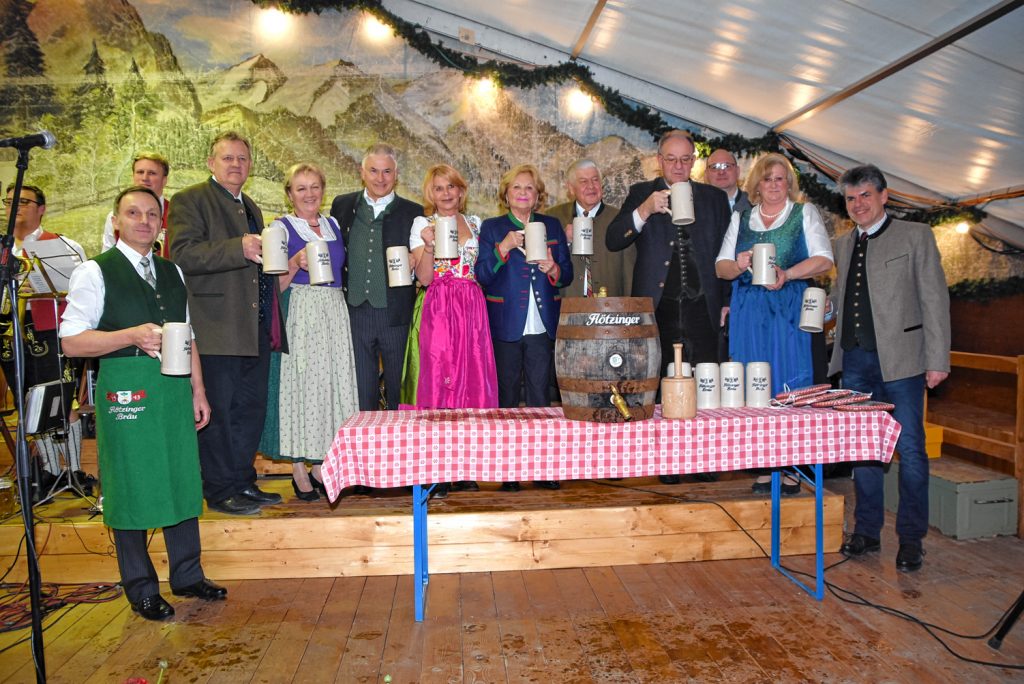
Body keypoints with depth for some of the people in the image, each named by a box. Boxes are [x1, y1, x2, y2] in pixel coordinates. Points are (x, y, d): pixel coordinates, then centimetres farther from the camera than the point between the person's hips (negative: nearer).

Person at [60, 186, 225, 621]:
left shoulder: (172, 272, 16)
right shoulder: (95, 272, -2)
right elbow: (71, 341, -8)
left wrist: (198, 390, 13)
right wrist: (132, 336, -20)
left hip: (174, 386, 6)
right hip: (124, 387, -5)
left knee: (182, 479, 10)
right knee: (131, 487, 2)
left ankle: (187, 575, 24)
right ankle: (141, 590, 17)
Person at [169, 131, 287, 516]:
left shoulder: (250, 207, 22)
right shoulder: (190, 200, -3)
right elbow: (182, 254, -18)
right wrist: (239, 249, -24)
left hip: (255, 329, 8)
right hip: (217, 328, -8)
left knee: (251, 410, 12)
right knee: (218, 412, -1)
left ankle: (243, 481, 24)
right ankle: (220, 491, 10)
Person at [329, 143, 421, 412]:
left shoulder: (413, 213, 2)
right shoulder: (342, 206, 8)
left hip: (397, 316, -1)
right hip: (354, 313, 2)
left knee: (400, 395, 9)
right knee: (361, 394, 10)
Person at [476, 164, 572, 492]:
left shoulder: (552, 226, 12)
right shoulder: (491, 228, 7)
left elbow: (567, 273, 11)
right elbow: (482, 276, -3)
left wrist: (554, 269, -11)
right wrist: (503, 248, -17)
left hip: (543, 326, 1)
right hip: (506, 326, -1)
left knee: (541, 396, 1)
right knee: (508, 397, 4)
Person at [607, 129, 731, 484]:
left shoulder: (714, 198, 13)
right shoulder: (641, 194, 8)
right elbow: (612, 241, -6)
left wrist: (726, 301, 8)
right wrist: (644, 210, -20)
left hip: (702, 308, 1)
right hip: (659, 308, -1)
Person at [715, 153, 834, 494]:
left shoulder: (805, 213, 10)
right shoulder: (740, 218, 16)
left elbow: (824, 259, -2)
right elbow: (721, 266, 11)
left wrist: (787, 273, -18)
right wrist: (738, 264, -11)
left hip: (790, 311, -2)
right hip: (749, 313, 2)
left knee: (790, 386, -4)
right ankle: (763, 469, 6)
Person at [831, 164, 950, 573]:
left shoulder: (915, 236, 3)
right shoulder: (843, 245, 16)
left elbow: (934, 299, -2)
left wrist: (937, 359, -9)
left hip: (899, 358, -4)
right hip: (855, 360, 5)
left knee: (910, 450, -1)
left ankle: (911, 540, 11)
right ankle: (867, 531, 21)